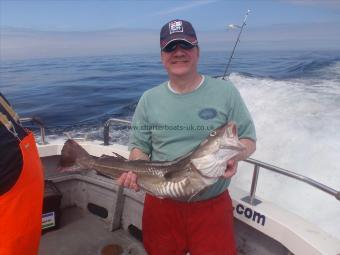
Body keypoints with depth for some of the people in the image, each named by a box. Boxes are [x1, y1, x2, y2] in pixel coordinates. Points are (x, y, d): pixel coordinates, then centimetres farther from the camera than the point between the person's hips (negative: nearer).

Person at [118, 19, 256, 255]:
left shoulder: (226, 92, -5)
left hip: (212, 205, -2)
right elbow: (140, 146, 5)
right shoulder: (149, 99, 1)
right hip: (161, 204, 3)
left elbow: (248, 139, -1)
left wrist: (234, 155, -23)